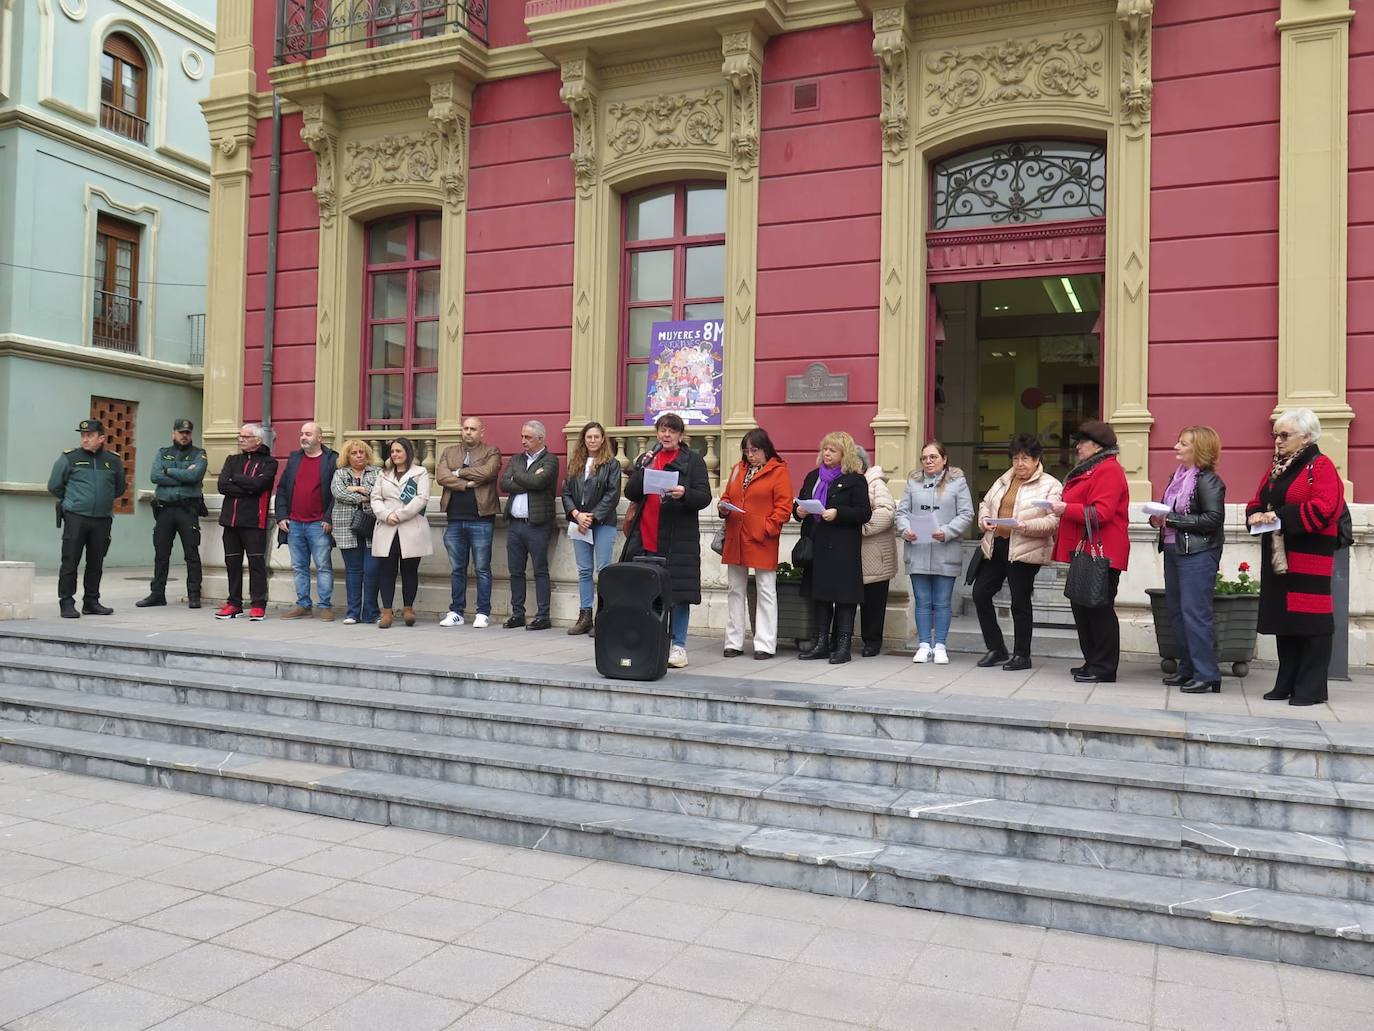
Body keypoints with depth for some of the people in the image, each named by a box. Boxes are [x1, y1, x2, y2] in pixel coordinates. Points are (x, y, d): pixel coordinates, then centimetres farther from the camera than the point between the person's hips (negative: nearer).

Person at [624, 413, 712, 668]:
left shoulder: (693, 460, 4)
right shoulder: (646, 458, 16)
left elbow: (705, 497, -2)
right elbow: (631, 494, 7)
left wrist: (684, 493, -22)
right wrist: (642, 469, -7)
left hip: (679, 538, -3)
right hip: (646, 537, 3)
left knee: (679, 592, -1)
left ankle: (678, 645, 7)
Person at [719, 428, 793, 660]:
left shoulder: (778, 471, -3)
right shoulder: (738, 470, 15)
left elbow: (784, 506, -8)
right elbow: (727, 497, 22)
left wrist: (767, 528, -17)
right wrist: (723, 509, 0)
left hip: (762, 541, -6)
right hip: (735, 540, 6)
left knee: (766, 592, 0)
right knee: (735, 590, 9)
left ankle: (765, 645, 5)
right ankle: (733, 642, 16)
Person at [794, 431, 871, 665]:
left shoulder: (855, 480, -3)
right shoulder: (813, 477, 16)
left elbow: (864, 513, -9)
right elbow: (799, 503, 20)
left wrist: (837, 513, -20)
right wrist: (799, 511, -2)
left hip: (843, 548, -6)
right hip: (816, 544, 6)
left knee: (844, 595, -2)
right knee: (819, 593, 9)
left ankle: (842, 645, 4)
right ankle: (821, 643, 17)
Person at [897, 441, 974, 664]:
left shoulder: (957, 482, 2)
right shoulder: (913, 482, 11)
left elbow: (966, 514, -3)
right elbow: (902, 511, 8)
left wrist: (947, 532, -17)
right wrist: (905, 529, -12)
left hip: (945, 553, -2)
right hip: (917, 552, 2)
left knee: (942, 602, 4)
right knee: (922, 602, 7)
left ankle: (939, 646, 13)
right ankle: (924, 645, 15)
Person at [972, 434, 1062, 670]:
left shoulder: (1051, 486, -3)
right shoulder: (1004, 480, 16)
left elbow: (1053, 520, -13)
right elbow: (985, 504, 22)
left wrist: (1026, 526, -27)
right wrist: (984, 519, -1)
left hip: (1024, 551, -6)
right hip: (996, 546, 6)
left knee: (1020, 602, 1)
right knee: (980, 593, 3)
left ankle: (1022, 655, 16)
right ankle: (996, 649, 16)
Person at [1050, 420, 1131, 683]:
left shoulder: (1108, 471, -12)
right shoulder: (1087, 470, 21)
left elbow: (1101, 513, -22)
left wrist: (1066, 509, -19)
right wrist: (1063, 508, 14)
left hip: (1101, 553, -11)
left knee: (1099, 609, -6)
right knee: (1081, 607, 13)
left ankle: (1104, 669, 0)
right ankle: (1092, 663, 21)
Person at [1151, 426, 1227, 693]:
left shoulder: (1208, 481, -11)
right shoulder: (1177, 476, 13)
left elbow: (1213, 519, -21)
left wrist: (1172, 519, -19)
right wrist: (1157, 519, 0)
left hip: (1198, 554, -9)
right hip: (1173, 550, 9)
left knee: (1194, 613, -8)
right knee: (1176, 611, 13)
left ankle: (1207, 674, -1)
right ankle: (1188, 668, 23)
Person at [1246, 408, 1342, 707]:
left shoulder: (1320, 467, -7)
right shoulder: (1275, 469, 18)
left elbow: (1323, 508, -20)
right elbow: (1256, 502, 20)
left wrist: (1281, 517, -19)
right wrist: (1257, 515, -3)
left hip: (1309, 558, -8)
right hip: (1277, 556, 8)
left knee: (1309, 621, -6)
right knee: (1283, 619, 10)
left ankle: (1311, 689, 0)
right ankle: (1287, 684, 17)